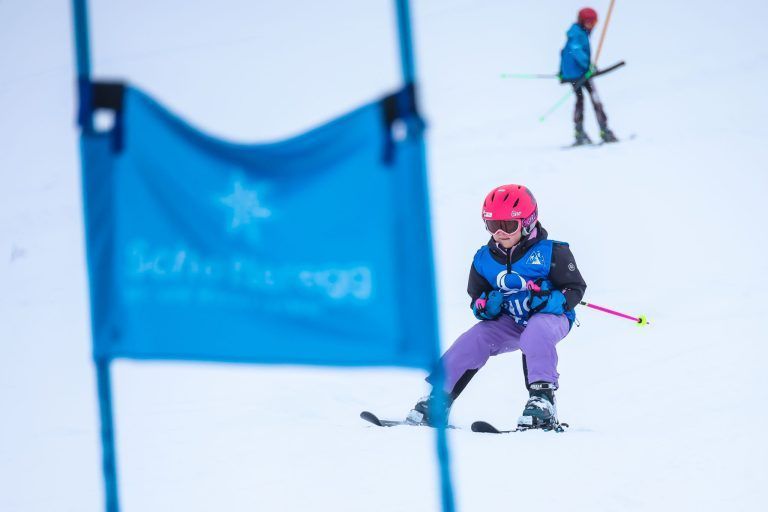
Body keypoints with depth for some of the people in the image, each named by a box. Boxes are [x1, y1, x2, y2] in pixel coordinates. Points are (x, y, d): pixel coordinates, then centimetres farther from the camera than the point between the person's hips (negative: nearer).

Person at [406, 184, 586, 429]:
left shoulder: (551, 252, -10)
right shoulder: (484, 258, 4)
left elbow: (576, 288, -7)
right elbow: (476, 295, 15)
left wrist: (548, 300, -26)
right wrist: (484, 305, -11)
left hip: (551, 317, -4)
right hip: (510, 322, 5)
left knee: (536, 333, -38)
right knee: (473, 339, -17)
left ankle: (542, 397, -38)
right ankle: (439, 398, -13)